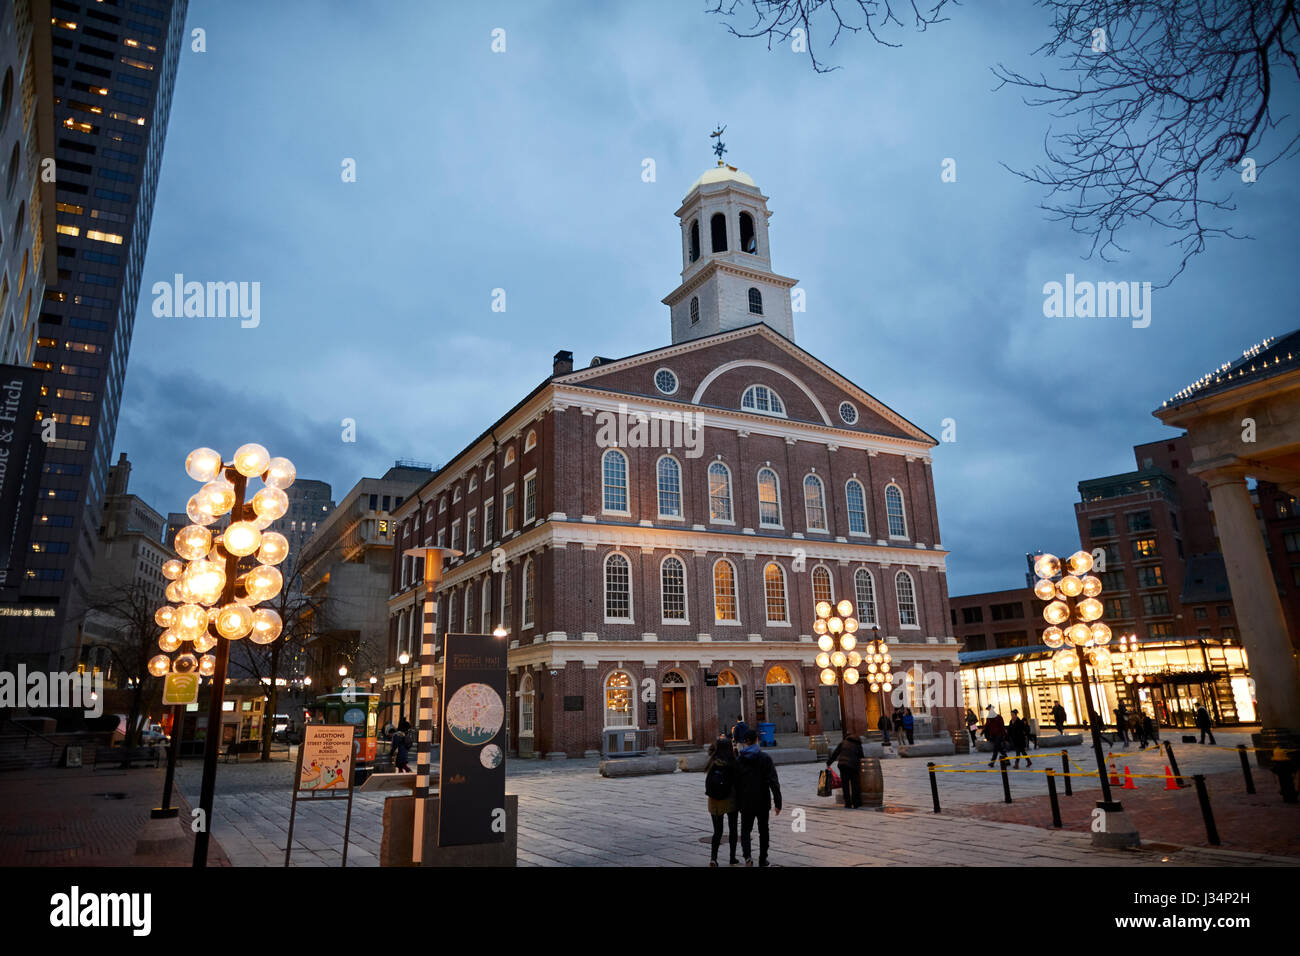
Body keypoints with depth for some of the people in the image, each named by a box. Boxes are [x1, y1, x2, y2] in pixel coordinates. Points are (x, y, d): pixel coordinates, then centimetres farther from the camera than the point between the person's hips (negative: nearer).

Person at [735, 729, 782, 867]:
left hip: (746, 803, 1)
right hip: (762, 802, -1)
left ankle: (747, 855, -14)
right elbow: (774, 782, -13)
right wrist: (778, 803, -9)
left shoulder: (738, 760, -3)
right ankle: (762, 860, 24)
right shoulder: (765, 758, -9)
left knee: (745, 830, 9)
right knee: (763, 831, 17)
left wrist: (738, 803, 8)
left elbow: (735, 783, 0)